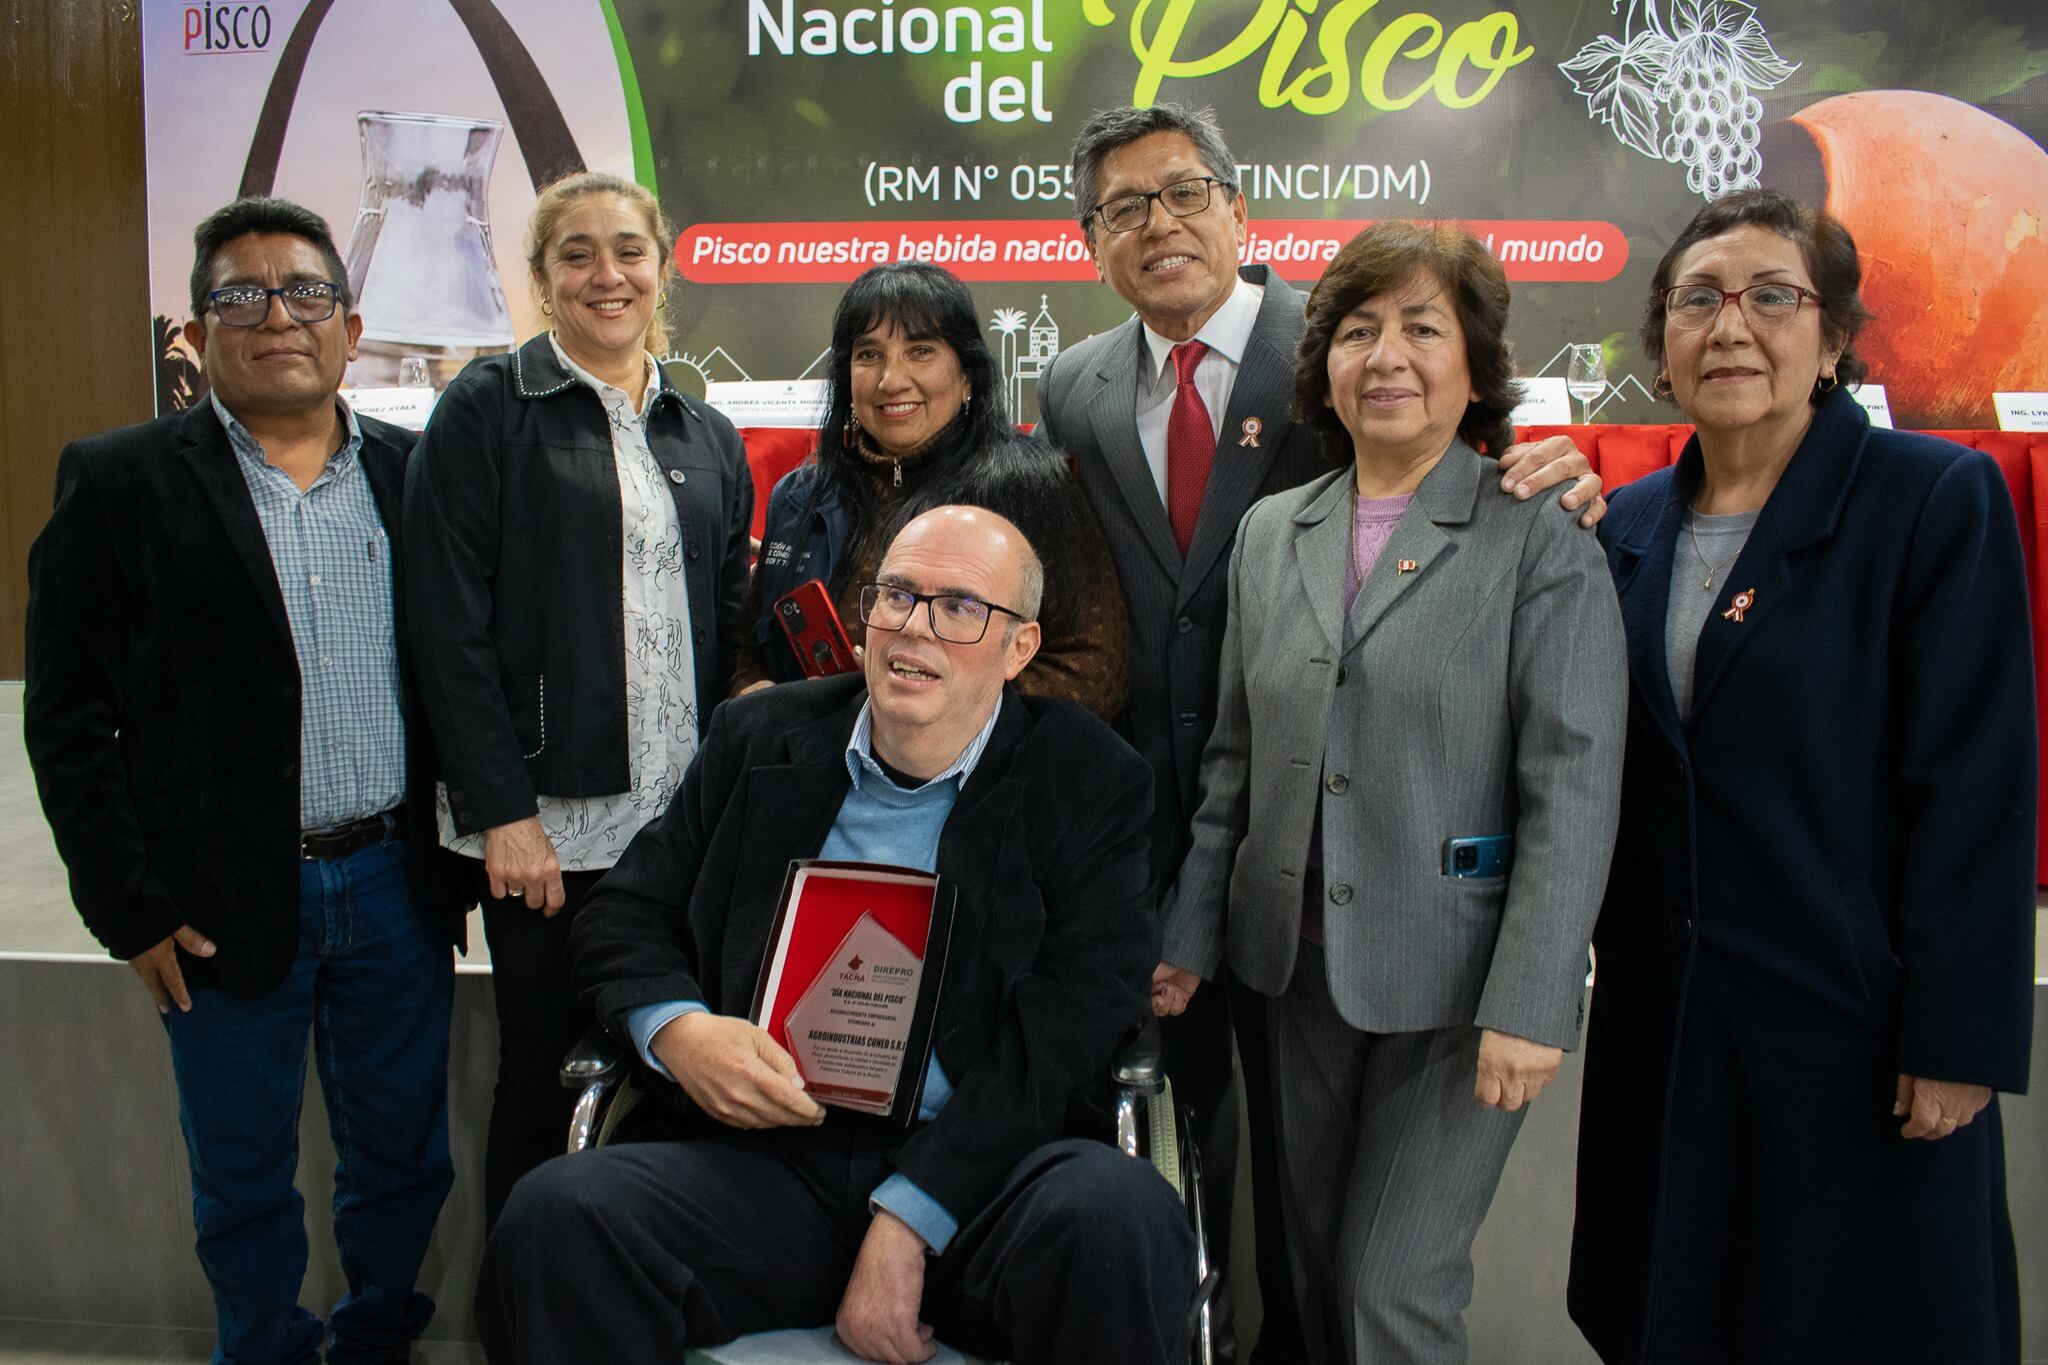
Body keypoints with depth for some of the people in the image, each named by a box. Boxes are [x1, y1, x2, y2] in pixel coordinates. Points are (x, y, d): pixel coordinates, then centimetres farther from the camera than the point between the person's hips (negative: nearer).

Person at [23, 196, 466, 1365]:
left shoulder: (416, 474, 4)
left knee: (405, 1155, 16)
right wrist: (129, 906, -8)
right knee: (245, 1179, 14)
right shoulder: (121, 480, -4)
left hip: (395, 884, 3)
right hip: (224, 904, -2)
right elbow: (67, 713, -5)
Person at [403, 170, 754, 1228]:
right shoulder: (485, 411, -1)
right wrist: (501, 812, -13)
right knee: (543, 1074, 5)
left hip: (685, 817, 4)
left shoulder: (708, 438, 14)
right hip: (549, 820, -4)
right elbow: (451, 627, -7)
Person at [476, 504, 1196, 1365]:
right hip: (766, 1158, 2)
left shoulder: (1088, 780, 3)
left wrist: (906, 1223, -15)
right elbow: (627, 915, 16)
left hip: (981, 1172, -1)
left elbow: (1069, 1026, -6)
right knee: (558, 1215, -25)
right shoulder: (760, 738, 14)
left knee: (1116, 1213, -33)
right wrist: (676, 1030, -8)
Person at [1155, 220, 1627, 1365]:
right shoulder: (1271, 534, 8)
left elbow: (1574, 788, -12)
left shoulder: (1542, 542, -7)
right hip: (1301, 966, 5)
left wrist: (1530, 1005, -17)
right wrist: (1190, 934, 8)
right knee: (1320, 1262, 17)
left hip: (1457, 975, -4)